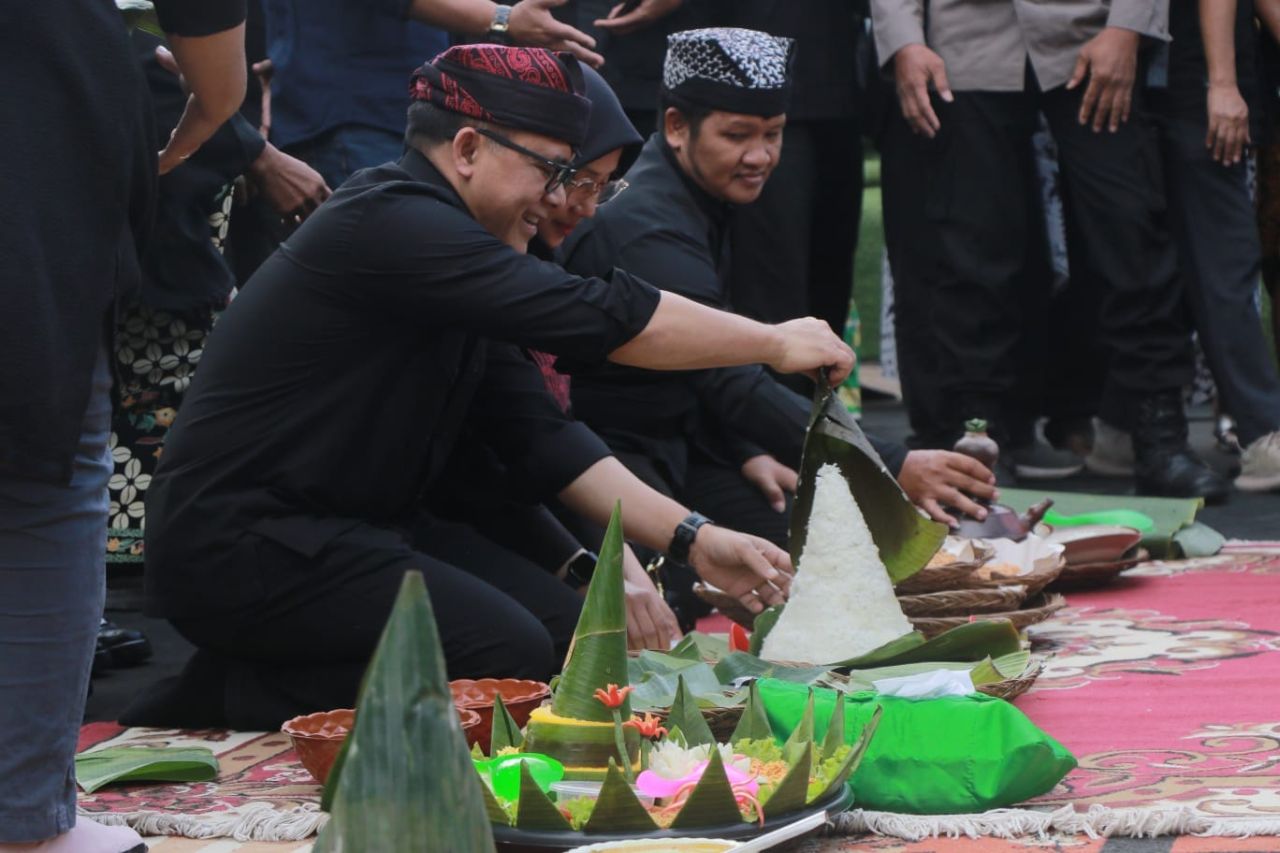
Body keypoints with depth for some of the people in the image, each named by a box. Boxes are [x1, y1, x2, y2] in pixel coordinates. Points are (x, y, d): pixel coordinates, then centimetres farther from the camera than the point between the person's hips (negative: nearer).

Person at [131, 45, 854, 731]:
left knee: (568, 629, 3)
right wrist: (776, 343, -12)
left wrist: (693, 540, 3)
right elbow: (601, 317, -24)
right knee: (512, 655, -21)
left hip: (354, 525, 11)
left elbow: (541, 436, 11)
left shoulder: (447, 258, 13)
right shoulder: (389, 225, -19)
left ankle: (264, 681, 5)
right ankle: (243, 692, -8)